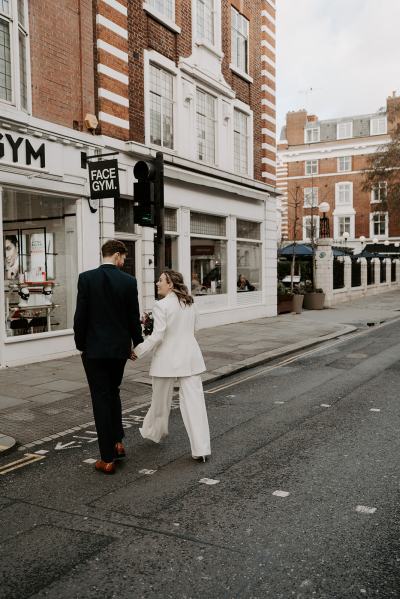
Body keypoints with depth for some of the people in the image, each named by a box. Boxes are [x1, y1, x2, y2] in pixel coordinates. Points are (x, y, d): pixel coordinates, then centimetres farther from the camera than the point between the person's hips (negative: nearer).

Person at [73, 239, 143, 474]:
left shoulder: (86, 278, -7)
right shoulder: (129, 281, -4)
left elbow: (80, 315, -7)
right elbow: (134, 317, 0)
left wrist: (81, 344, 5)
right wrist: (137, 344, 14)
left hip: (94, 349, -2)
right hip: (120, 348, 2)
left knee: (101, 399, 3)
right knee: (113, 393, 23)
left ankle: (108, 459, 6)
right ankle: (117, 442, 23)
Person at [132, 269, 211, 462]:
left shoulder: (161, 305, -13)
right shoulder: (190, 303, 8)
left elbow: (157, 336, -17)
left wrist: (138, 351, -8)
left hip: (168, 358, -5)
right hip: (190, 357, 5)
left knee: (161, 400, 16)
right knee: (194, 401, 1)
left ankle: (154, 432, 39)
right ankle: (201, 449, -1)